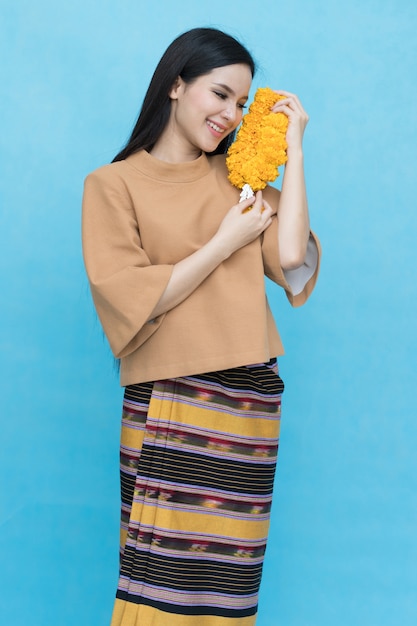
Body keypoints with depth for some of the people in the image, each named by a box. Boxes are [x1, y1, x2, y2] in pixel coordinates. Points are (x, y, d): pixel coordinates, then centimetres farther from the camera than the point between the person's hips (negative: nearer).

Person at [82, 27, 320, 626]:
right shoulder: (114, 183, 4)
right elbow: (127, 299, -8)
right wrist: (226, 243, -5)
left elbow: (292, 259, -4)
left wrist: (292, 149, 1)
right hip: (169, 401, -3)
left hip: (251, 401, 4)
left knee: (225, 578, 7)